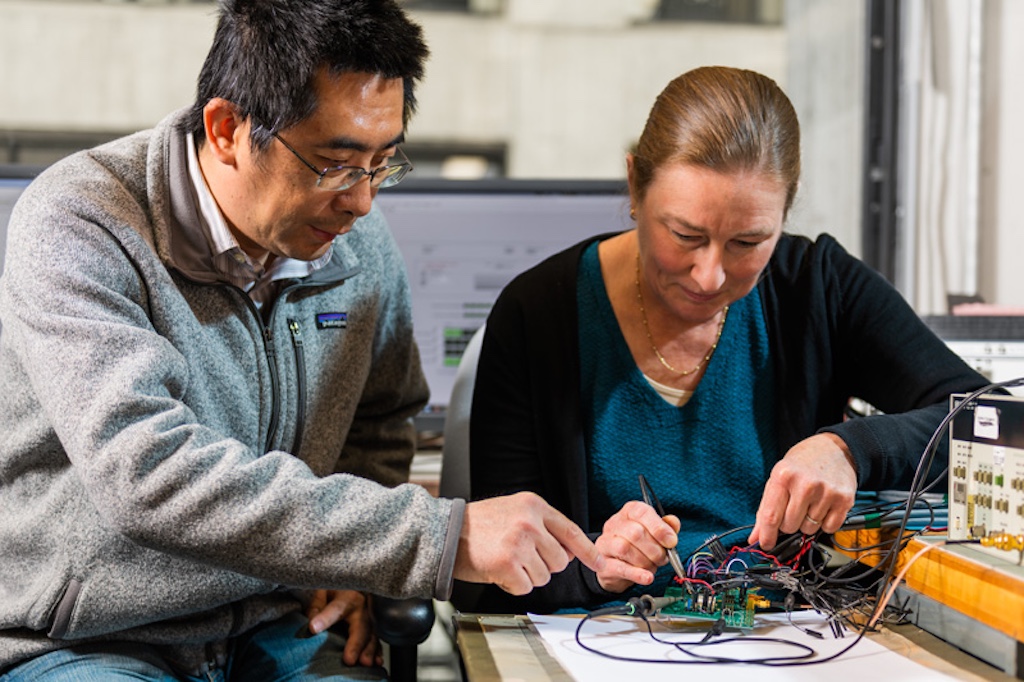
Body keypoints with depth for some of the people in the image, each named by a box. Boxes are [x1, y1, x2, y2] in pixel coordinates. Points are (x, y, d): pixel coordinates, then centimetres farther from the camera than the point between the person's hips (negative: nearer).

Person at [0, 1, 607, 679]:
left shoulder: (361, 245, 1)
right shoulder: (79, 228, -19)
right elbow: (148, 474, -32)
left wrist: (355, 558, -2)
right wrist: (438, 535, -34)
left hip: (270, 626, 4)